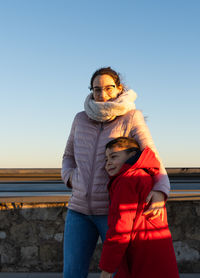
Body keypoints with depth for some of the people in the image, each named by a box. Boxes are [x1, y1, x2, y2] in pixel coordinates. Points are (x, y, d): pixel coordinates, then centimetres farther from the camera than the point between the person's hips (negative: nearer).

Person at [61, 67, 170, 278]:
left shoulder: (131, 117, -6)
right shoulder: (82, 119, 6)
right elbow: (69, 158, 18)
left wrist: (160, 190, -34)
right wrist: (71, 179, -4)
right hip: (81, 208, 4)